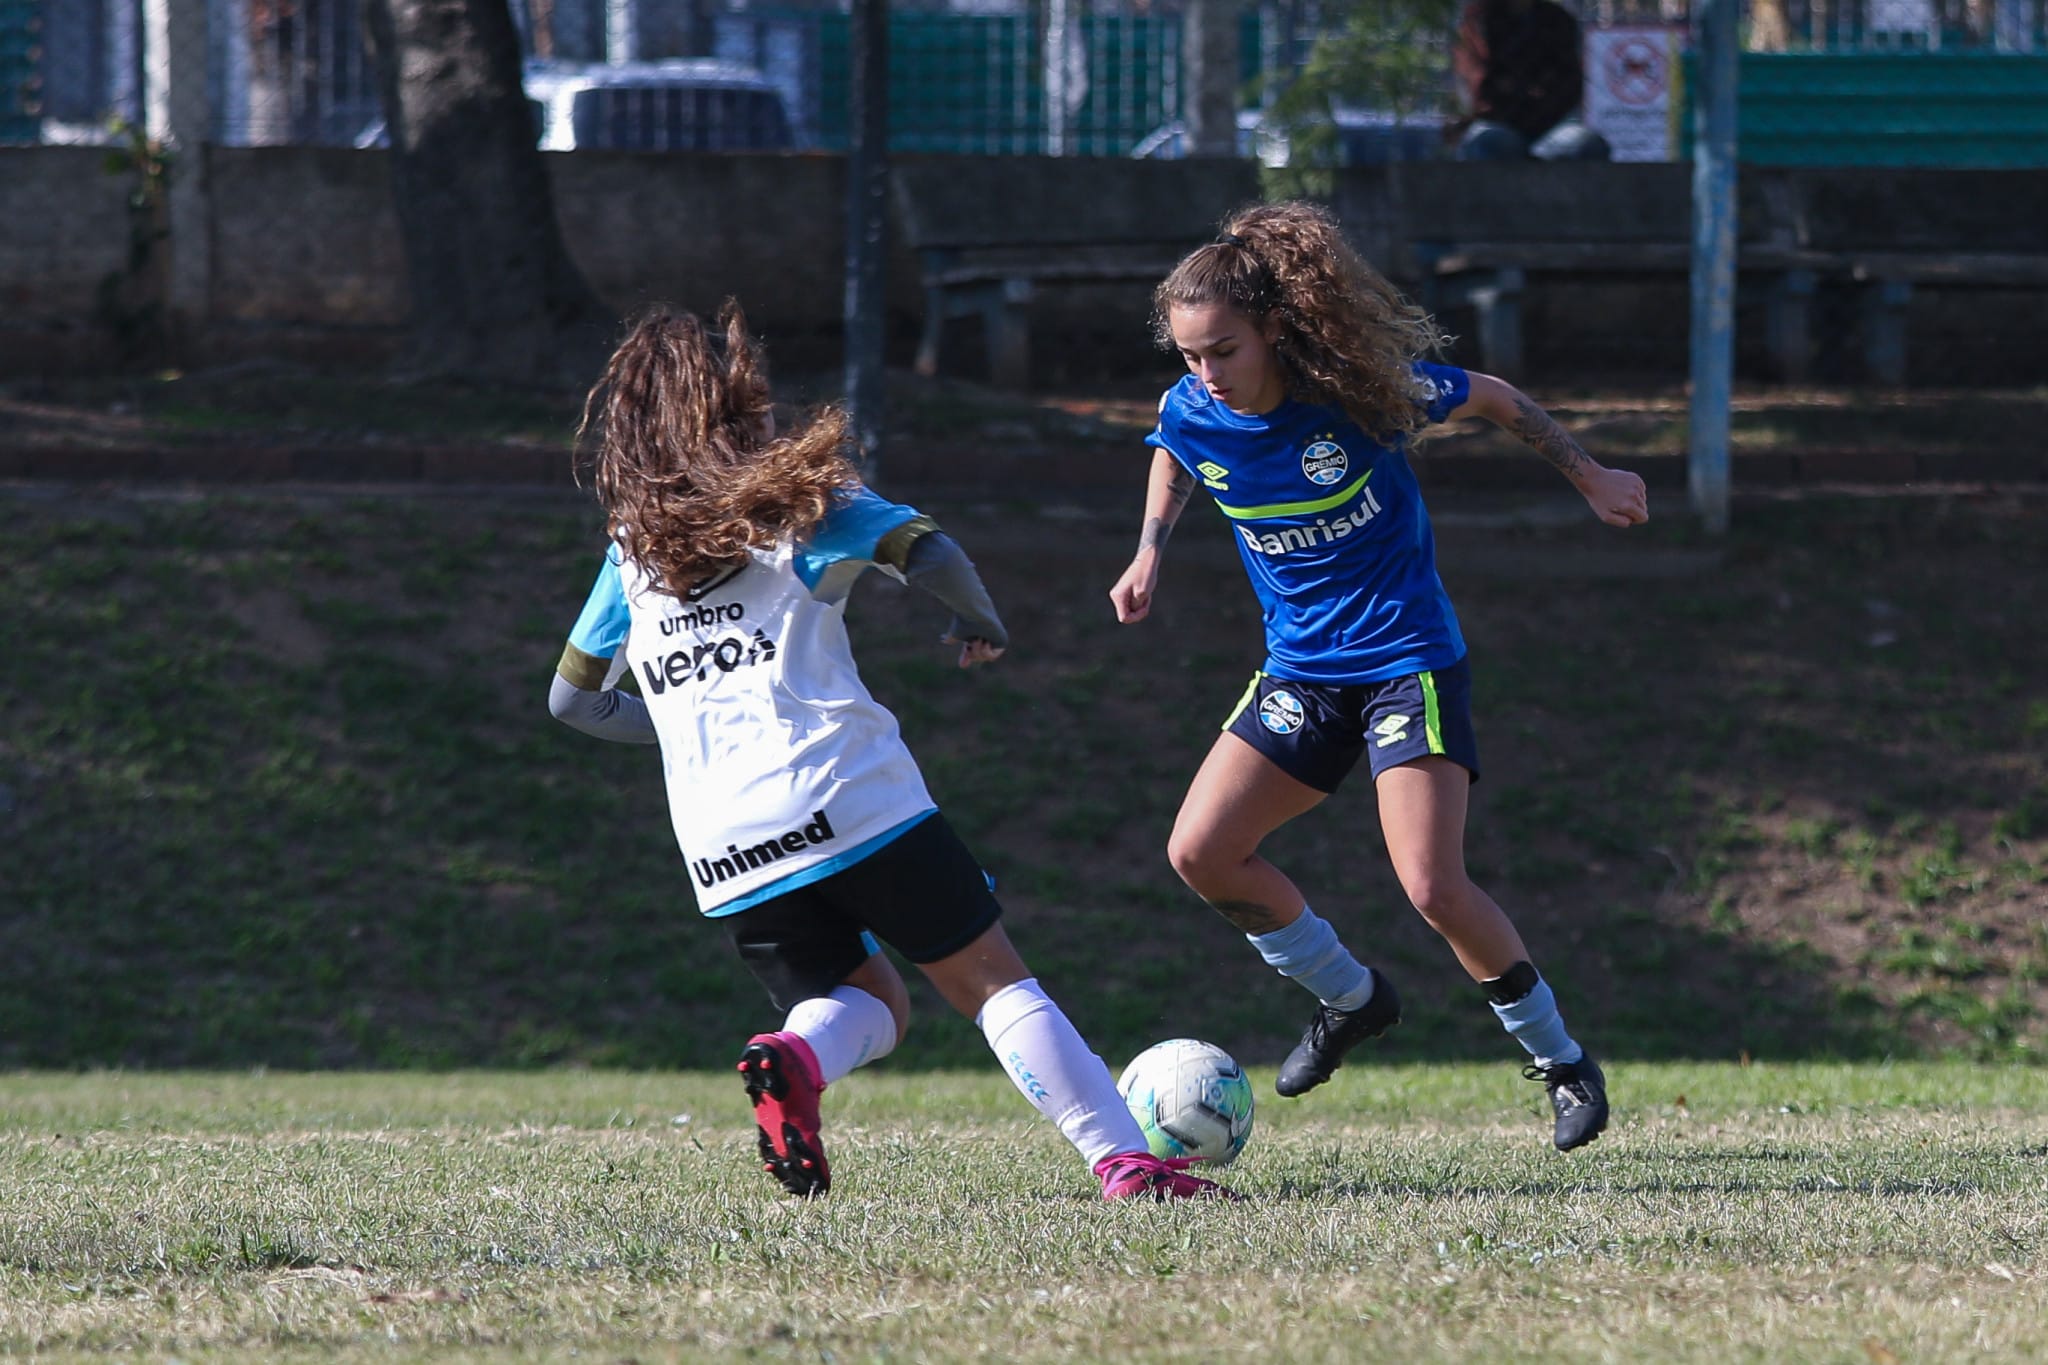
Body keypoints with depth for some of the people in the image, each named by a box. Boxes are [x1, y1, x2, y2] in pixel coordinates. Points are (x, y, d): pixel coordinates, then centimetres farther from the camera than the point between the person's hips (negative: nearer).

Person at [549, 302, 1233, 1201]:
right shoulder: (793, 497, 5)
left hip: (719, 844, 4)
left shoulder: (631, 546, 17)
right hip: (846, 798, -4)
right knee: (994, 981, 3)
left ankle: (795, 1057, -16)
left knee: (867, 998, 19)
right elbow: (928, 552, -10)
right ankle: (1124, 1158, -12)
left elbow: (571, 697, 23)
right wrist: (980, 624, 11)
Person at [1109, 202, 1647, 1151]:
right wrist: (1149, 554, 8)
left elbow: (1493, 401, -1)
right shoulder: (1192, 413, -8)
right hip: (1301, 671, 5)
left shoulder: (1358, 388, -20)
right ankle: (1352, 998, 17)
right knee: (1200, 855, -5)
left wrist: (1589, 478, 4)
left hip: (1408, 661, -5)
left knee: (1433, 888, -18)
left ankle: (1560, 1059, 4)